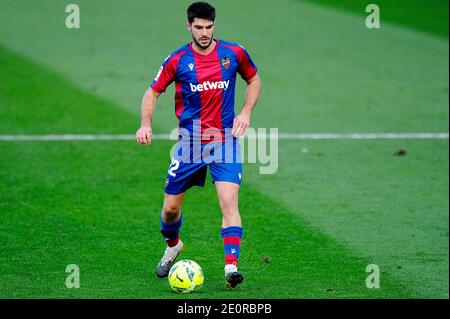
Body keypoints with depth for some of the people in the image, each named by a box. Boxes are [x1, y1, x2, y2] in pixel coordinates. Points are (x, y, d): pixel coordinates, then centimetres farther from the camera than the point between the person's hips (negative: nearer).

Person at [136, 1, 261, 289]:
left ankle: (232, 265, -24)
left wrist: (246, 112, 0)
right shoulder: (177, 60, -3)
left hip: (225, 140, -1)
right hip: (189, 143, 1)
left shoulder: (234, 53, -1)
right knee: (171, 207, 8)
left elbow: (254, 80, 15)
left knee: (229, 201, -19)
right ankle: (173, 246, 39)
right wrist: (146, 123, -12)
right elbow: (153, 92, 6)